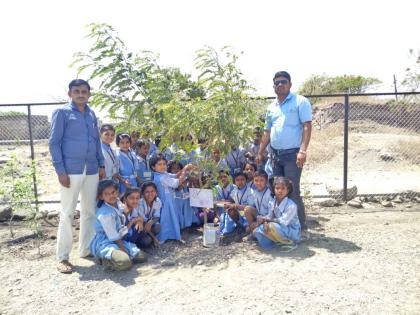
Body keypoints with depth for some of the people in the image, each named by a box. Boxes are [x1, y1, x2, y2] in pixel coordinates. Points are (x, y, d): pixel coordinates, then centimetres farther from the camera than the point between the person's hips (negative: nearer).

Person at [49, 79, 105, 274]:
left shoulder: (92, 114, 15)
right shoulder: (62, 113, -2)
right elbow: (54, 143, -5)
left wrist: (101, 165, 11)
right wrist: (60, 170, -13)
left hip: (92, 170, 6)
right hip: (71, 170, -6)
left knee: (89, 211, 11)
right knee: (67, 213, -2)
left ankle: (86, 249, 25)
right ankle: (62, 257, 8)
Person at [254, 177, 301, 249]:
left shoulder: (291, 205, -22)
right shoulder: (273, 203, -1)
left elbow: (284, 222, -26)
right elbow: (269, 216, 1)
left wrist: (266, 219, -21)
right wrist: (265, 221, -24)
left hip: (292, 232, -6)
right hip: (280, 229, 7)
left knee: (272, 226, -35)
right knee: (257, 231, -9)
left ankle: (287, 241, -11)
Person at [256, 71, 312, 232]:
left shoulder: (300, 101, -4)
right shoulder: (271, 107, 15)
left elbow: (307, 126, -12)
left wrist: (303, 150, -22)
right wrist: (260, 153, 17)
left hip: (292, 154, -6)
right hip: (275, 154, 7)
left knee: (293, 191, -6)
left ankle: (300, 225, 8)